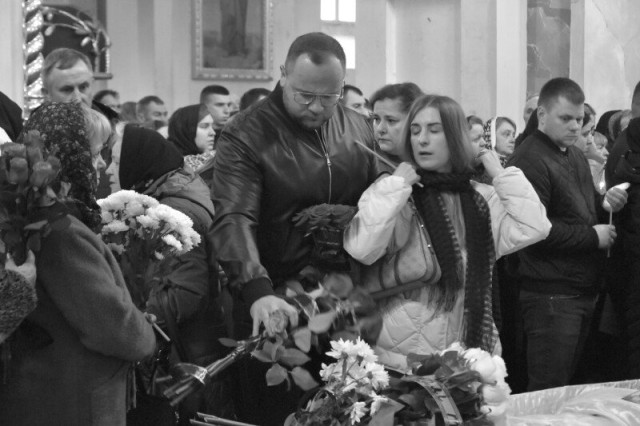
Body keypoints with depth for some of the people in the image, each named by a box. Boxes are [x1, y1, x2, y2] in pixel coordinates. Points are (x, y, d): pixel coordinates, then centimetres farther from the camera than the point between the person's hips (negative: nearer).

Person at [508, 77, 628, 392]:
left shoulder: (575, 156, 17)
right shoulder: (530, 160, -15)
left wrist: (604, 203, 7)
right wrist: (592, 236, -16)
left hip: (583, 292, 9)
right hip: (550, 295, -9)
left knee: (566, 384, 14)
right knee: (548, 393, -5)